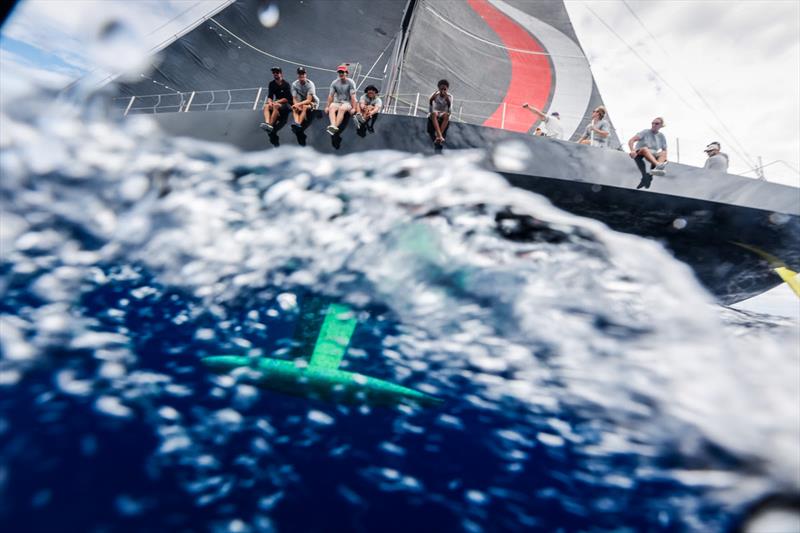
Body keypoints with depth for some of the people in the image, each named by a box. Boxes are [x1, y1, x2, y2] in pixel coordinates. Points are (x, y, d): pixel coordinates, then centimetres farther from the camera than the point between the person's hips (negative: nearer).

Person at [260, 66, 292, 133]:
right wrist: (270, 102, -17)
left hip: (287, 104, -5)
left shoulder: (286, 84, -8)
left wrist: (276, 102, -20)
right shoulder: (272, 84, 8)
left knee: (276, 106, -37)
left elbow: (287, 99, -13)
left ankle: (271, 125, -47)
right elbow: (269, 96, 6)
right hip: (277, 103, 5)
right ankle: (267, 123, -50)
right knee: (266, 106, -25)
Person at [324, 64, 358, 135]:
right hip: (337, 102, 3)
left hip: (347, 103, -3)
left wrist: (353, 108, -19)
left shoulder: (350, 82, -6)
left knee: (341, 109, -37)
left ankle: (336, 127, -49)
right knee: (331, 108, -31)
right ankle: (333, 125, -53)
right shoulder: (334, 83, 3)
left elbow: (353, 96, -12)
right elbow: (330, 95, 3)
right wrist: (327, 106, -4)